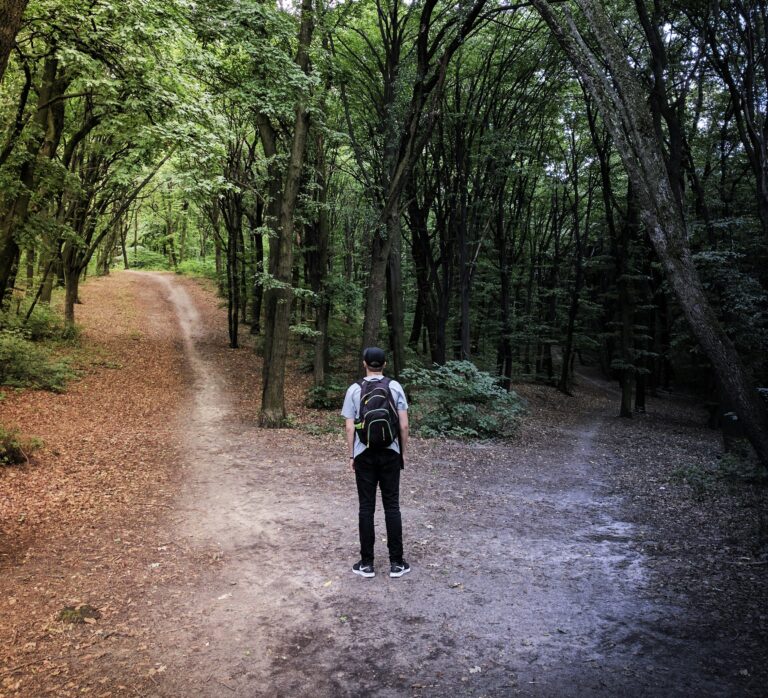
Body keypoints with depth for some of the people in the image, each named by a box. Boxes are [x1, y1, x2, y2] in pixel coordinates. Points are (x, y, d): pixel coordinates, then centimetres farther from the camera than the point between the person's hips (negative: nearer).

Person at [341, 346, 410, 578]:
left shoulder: (354, 389, -3)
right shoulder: (395, 387, -2)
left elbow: (349, 427, -4)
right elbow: (404, 425, -3)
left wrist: (351, 455, 5)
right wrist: (403, 452, 7)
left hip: (365, 454, 0)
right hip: (390, 453, 1)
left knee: (366, 507, 5)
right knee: (392, 506, 6)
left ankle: (367, 563, 11)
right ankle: (396, 562, 11)